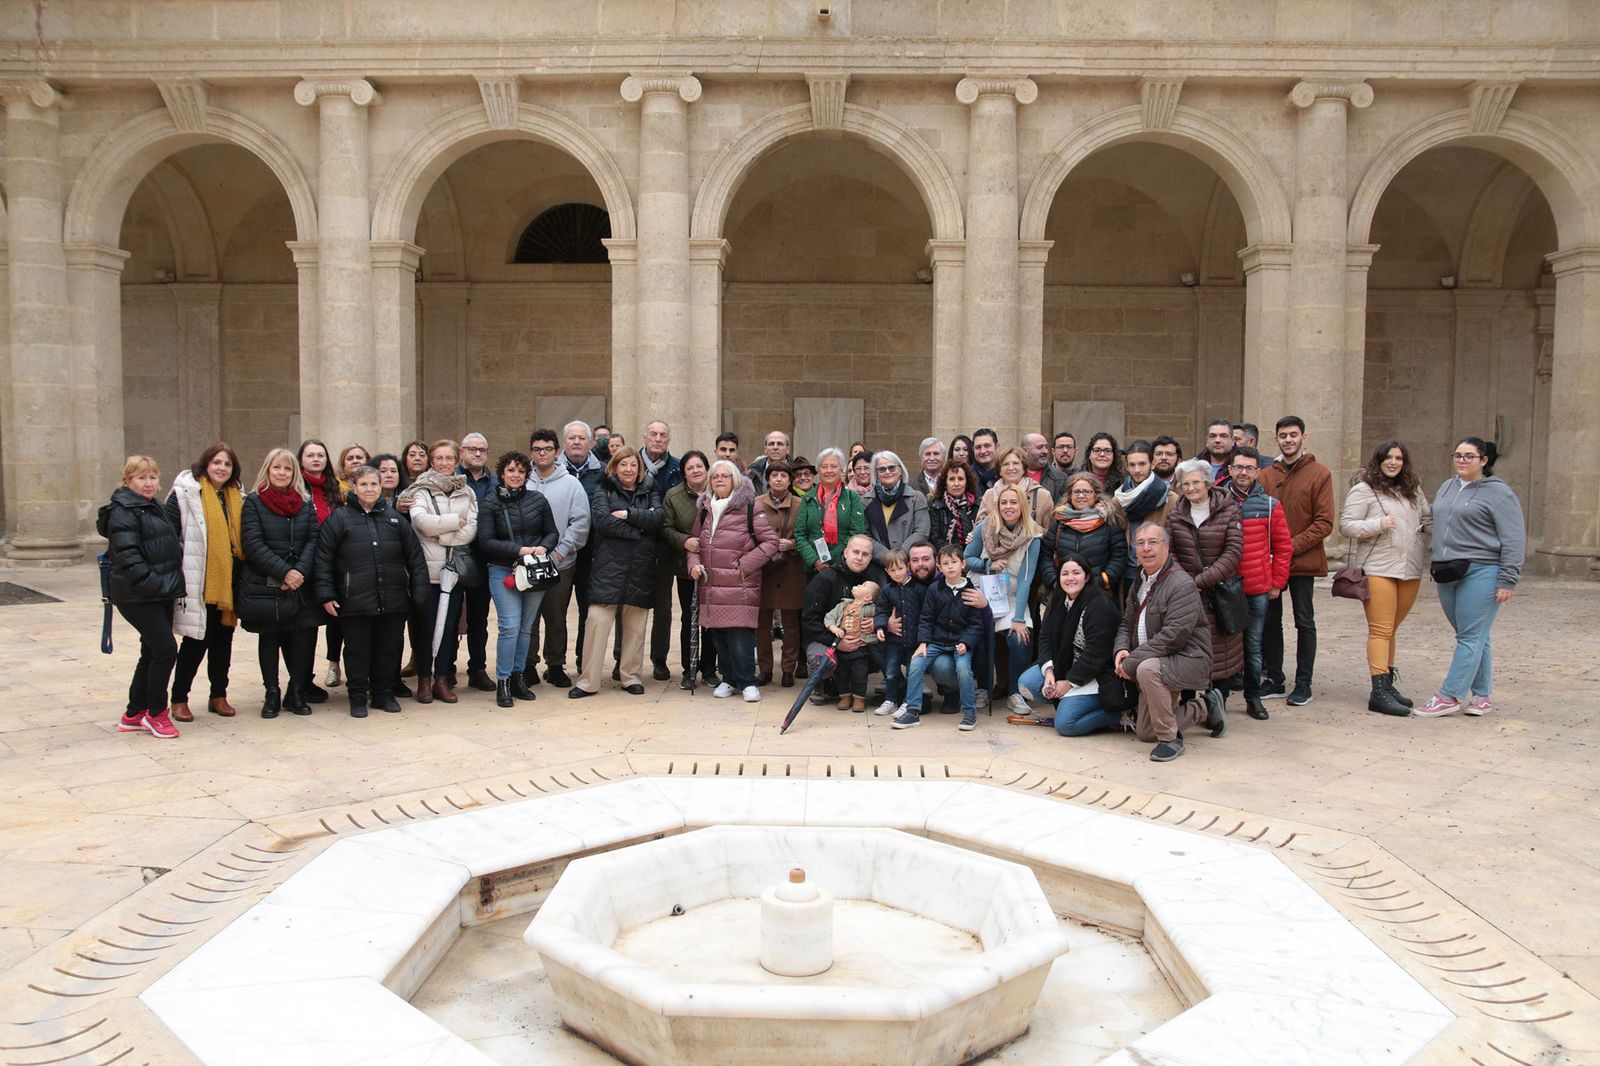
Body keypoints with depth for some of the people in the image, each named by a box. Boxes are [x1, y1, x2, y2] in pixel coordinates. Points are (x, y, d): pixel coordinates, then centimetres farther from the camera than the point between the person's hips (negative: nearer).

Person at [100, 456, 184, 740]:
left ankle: (134, 715, 23)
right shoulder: (124, 512, -11)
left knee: (152, 653, 12)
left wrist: (172, 584, 13)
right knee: (166, 650, -11)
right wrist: (156, 585, -21)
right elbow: (128, 558, -19)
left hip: (161, 594, 9)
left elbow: (173, 545, 25)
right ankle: (156, 713, 4)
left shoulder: (156, 508, 18)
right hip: (138, 597, -9)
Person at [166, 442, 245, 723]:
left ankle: (219, 696, 22)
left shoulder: (237, 498, 12)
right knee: (196, 641, -1)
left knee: (223, 639, 11)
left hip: (227, 582, 6)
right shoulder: (185, 494, -6)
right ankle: (179, 698, 14)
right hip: (198, 583, -5)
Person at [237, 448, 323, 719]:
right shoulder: (254, 502, 1)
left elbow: (313, 540, 3)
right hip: (263, 586, -2)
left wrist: (300, 571, -13)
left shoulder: (305, 503, 10)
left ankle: (296, 693, 10)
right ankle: (271, 694, 17)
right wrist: (284, 572, -15)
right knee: (269, 639, 6)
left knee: (304, 636, -5)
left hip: (300, 586, 2)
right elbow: (253, 544, -8)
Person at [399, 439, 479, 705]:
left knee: (449, 622, 4)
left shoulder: (467, 492, 12)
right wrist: (455, 521, -9)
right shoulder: (420, 490, 2)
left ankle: (443, 678, 12)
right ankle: (424, 679, 11)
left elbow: (472, 528, -2)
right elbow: (421, 521, -15)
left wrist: (441, 533, -12)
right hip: (428, 566, -3)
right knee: (425, 623, 1)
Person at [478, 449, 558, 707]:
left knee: (526, 627, 9)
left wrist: (544, 547, -12)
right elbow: (486, 541, -8)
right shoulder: (491, 502, -2)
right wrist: (519, 550, -17)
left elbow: (552, 532, 10)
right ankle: (503, 682, 0)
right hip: (503, 572, -3)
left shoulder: (538, 499, 5)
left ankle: (517, 676, 21)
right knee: (510, 626, -10)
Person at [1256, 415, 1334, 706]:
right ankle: (1274, 680, 20)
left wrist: (1293, 546, -17)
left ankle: (1303, 685, 11)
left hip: (1303, 561, -4)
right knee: (1270, 621, 9)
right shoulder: (1265, 476, 7)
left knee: (1304, 622, 4)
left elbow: (1324, 523, -8)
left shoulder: (1319, 474, -3)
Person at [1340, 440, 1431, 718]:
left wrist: (1426, 528, 7)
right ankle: (1379, 692, -7)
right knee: (1381, 630, -7)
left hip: (1410, 569, 6)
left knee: (1391, 629, 13)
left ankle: (1387, 684, 21)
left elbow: (1428, 517, 27)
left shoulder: (1413, 489, 15)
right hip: (1378, 569, -6)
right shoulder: (1363, 490, -4)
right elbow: (1346, 527, -8)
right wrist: (1378, 524, -19)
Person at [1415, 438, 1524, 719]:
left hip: (1481, 573, -7)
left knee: (1471, 638, -4)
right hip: (1447, 574, 7)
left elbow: (1514, 541, -9)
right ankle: (1482, 695, 19)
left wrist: (1507, 580, -13)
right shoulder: (1447, 488, 16)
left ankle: (1448, 696, -5)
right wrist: (1437, 566, 18)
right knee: (1475, 638, 13)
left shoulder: (1498, 493, -5)